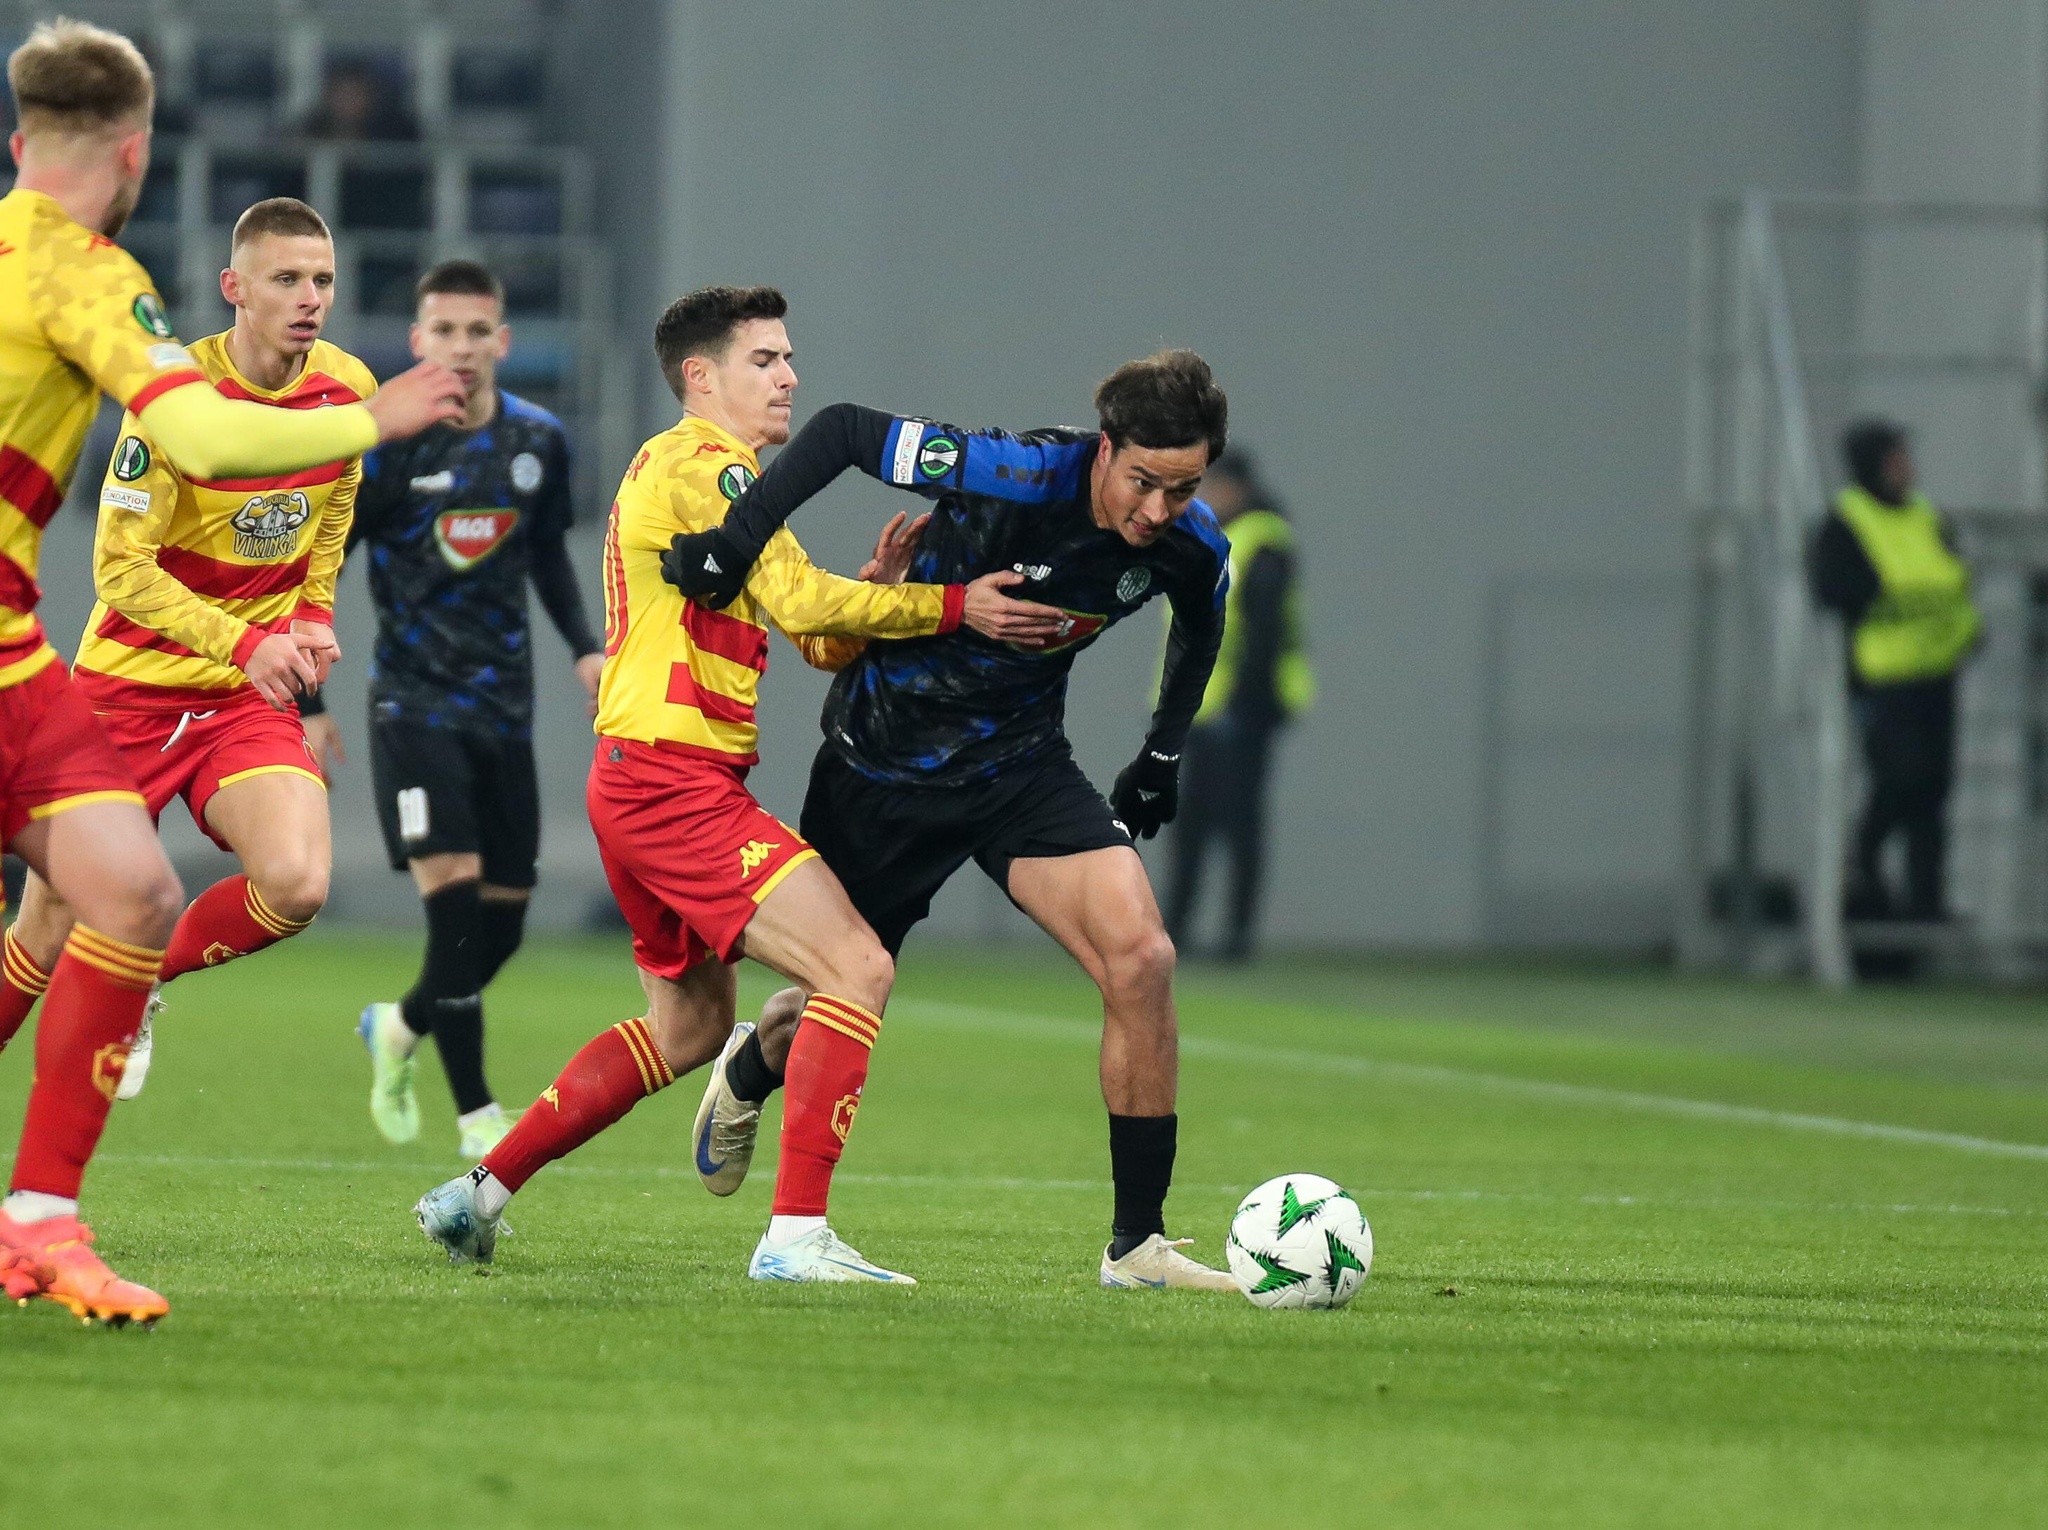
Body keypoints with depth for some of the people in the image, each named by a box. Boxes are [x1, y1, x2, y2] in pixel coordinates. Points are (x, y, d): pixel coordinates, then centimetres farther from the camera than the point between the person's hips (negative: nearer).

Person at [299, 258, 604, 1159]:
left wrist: (584, 646, 5)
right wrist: (308, 705, -5)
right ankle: (475, 1113, -11)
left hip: (504, 710, 5)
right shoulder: (380, 445, -10)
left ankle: (398, 1031, 34)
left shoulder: (539, 442, 3)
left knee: (502, 923, 5)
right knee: (453, 893, -19)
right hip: (413, 703, -5)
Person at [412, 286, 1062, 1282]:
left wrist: (879, 589, -2)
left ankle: (479, 1192, 24)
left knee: (690, 1026, 23)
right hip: (676, 781, -11)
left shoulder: (691, 469, 23)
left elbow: (813, 636, 18)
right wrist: (952, 607, -12)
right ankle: (796, 1237, -23)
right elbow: (798, 603, -17)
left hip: (639, 784, 11)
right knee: (857, 969, -17)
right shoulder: (702, 465, -9)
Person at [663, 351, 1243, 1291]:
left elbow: (1199, 624, 12)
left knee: (1140, 960, -18)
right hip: (886, 761, -3)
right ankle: (747, 1079, 53)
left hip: (1020, 766, 3)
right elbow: (844, 432, -22)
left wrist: (1163, 754, 14)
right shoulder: (1015, 476, -30)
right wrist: (736, 540, -27)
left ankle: (1137, 1244, -10)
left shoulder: (1192, 549, -13)